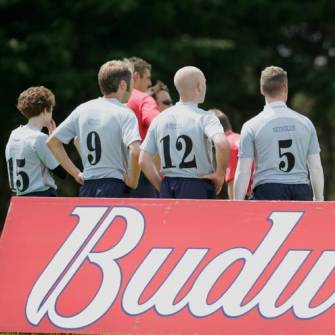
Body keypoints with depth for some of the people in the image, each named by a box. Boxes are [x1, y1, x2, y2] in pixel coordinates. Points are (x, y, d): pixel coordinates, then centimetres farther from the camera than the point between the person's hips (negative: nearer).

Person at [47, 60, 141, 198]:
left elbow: (52, 141, 13)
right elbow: (135, 151, -25)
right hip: (116, 188, -6)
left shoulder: (83, 110, 10)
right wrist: (132, 182, -10)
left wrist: (75, 173, 14)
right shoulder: (124, 113, -9)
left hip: (87, 188, 6)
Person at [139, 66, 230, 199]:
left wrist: (162, 187, 13)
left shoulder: (159, 119, 9)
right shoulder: (204, 117, -7)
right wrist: (220, 173, -11)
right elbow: (222, 144, -26)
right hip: (197, 188, -5)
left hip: (167, 189, 5)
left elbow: (144, 160, 6)